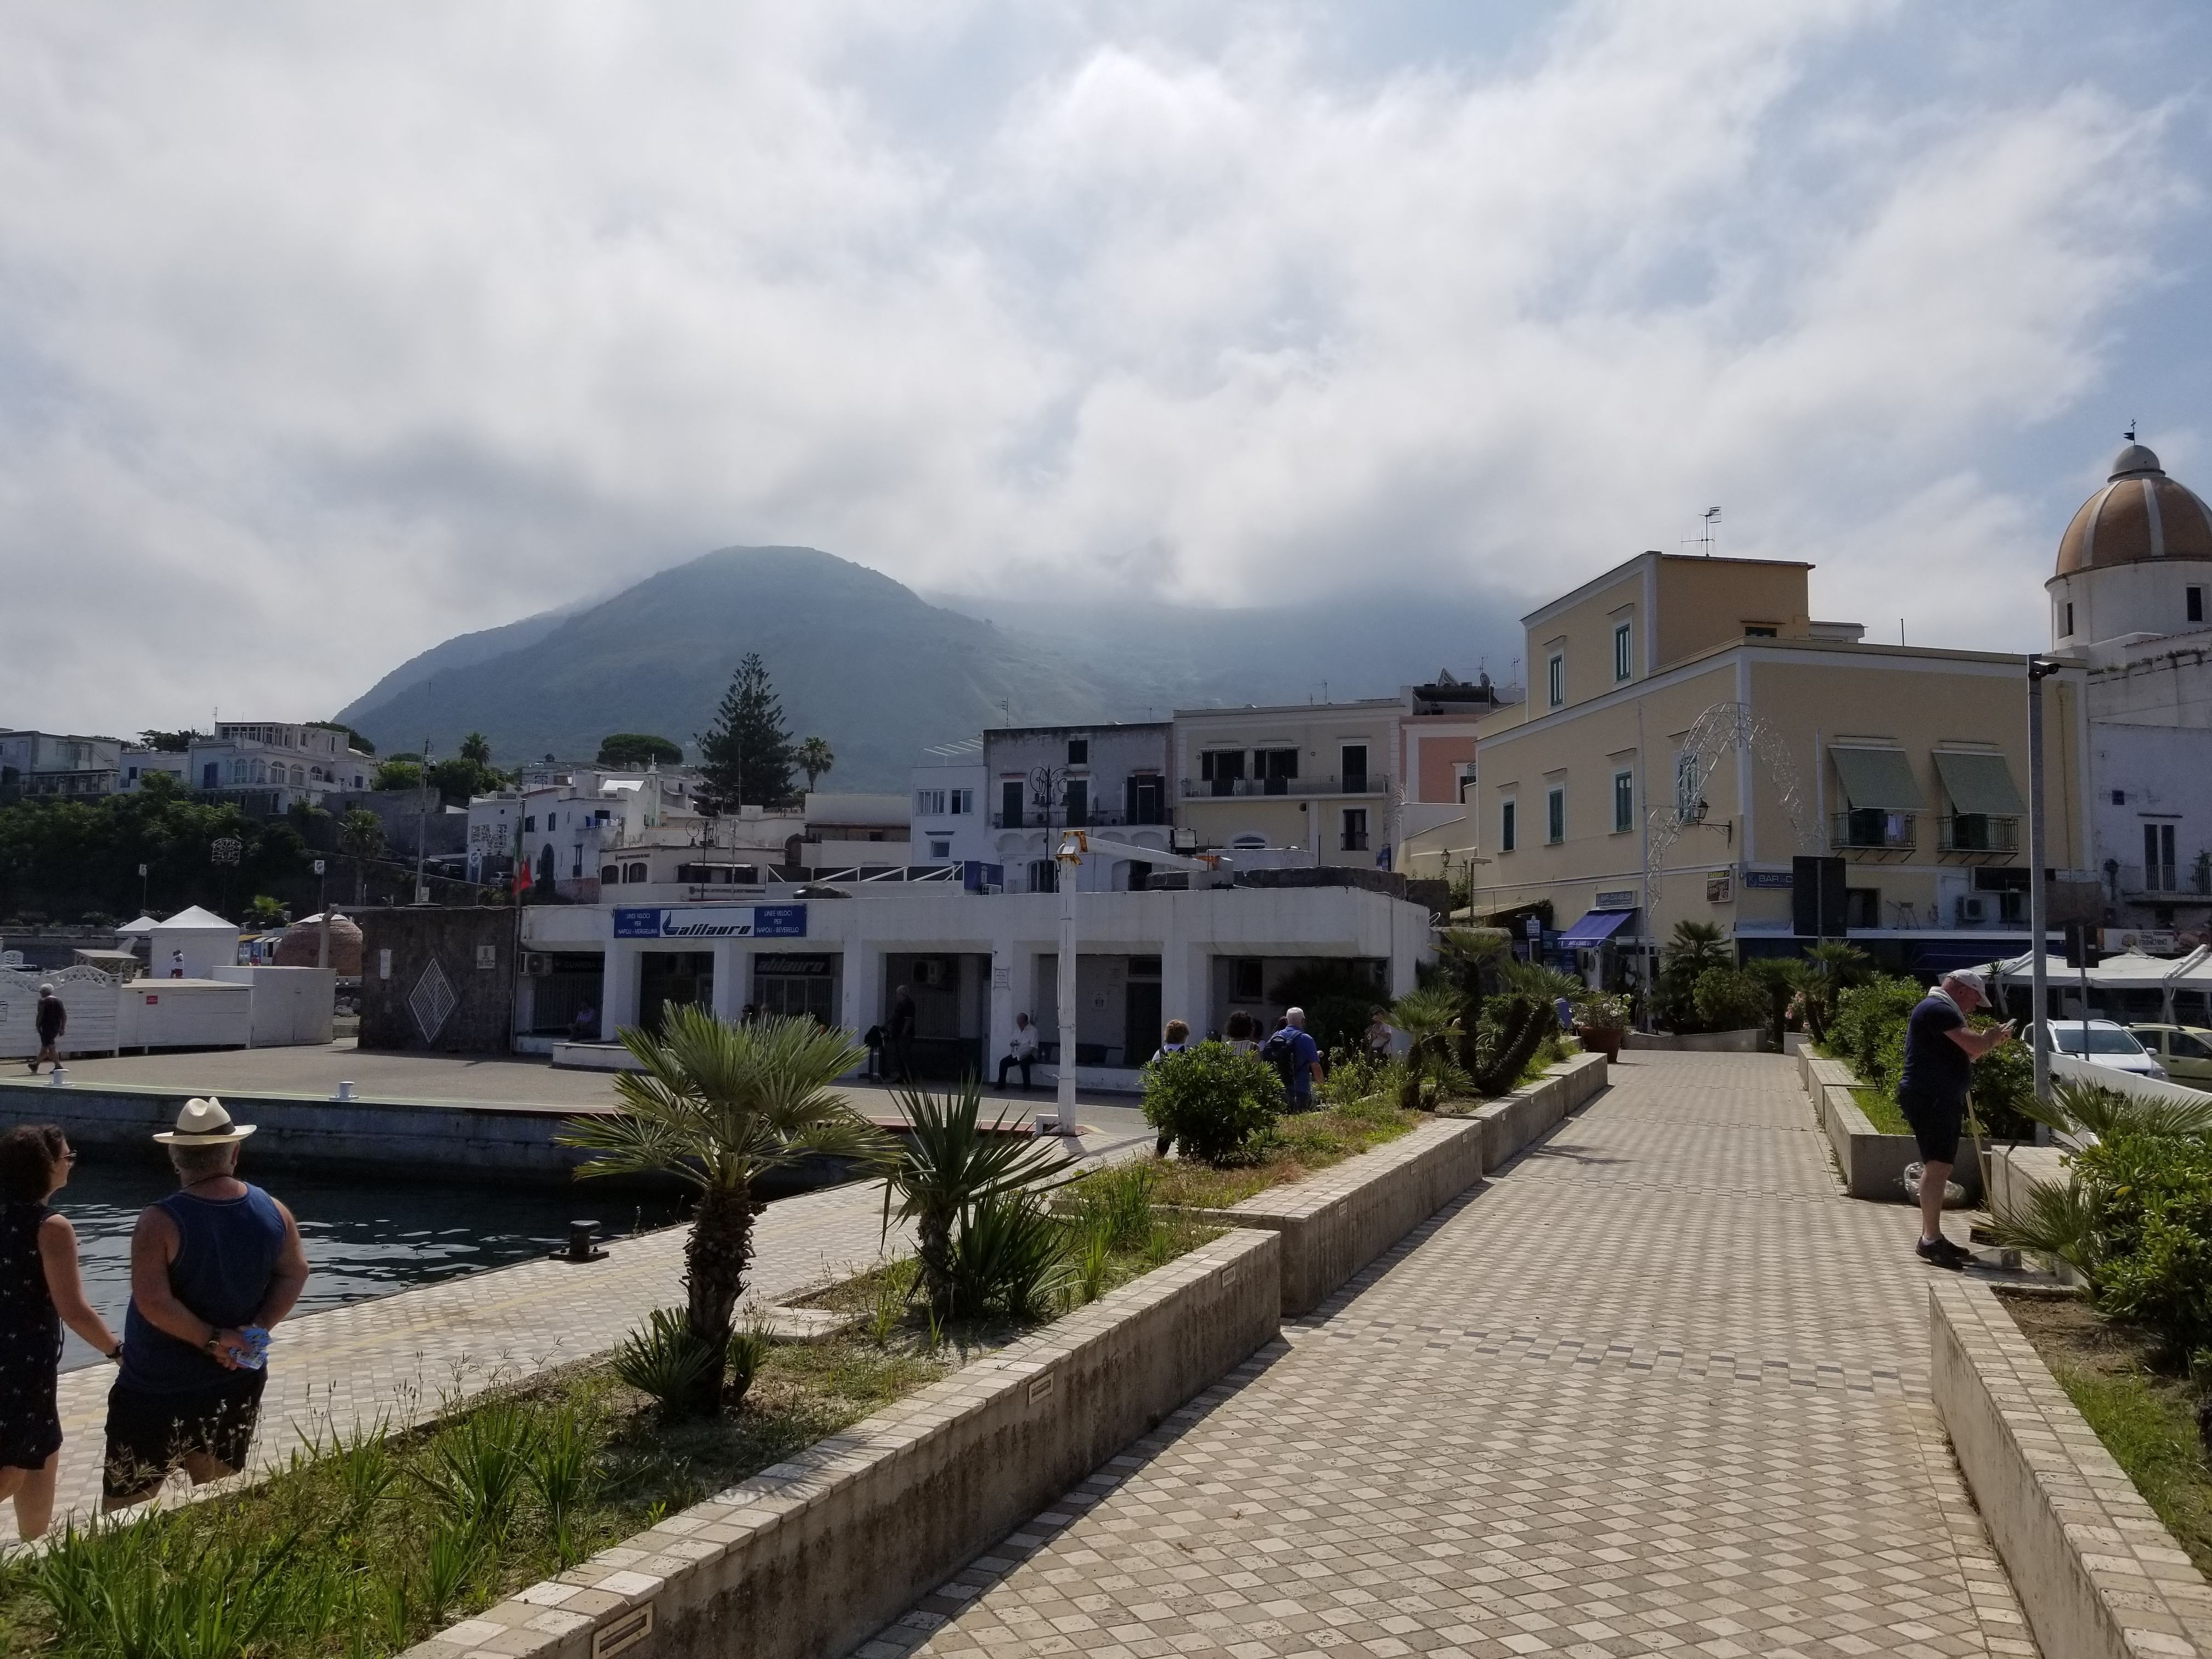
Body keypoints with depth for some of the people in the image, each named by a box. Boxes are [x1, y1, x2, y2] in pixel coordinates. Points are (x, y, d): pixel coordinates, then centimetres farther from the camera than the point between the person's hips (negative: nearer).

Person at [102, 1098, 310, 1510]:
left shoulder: (162, 1222, -18)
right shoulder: (273, 1213, -3)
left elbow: (152, 1301, -24)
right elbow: (294, 1275, 3)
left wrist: (211, 1339, -16)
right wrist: (257, 1330, -4)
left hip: (159, 1391, -4)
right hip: (238, 1385, 5)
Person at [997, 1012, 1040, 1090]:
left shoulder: (1033, 1030, -11)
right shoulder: (1017, 1029, 12)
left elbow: (1033, 1047, -17)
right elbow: (1011, 1042, 19)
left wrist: (1021, 1055, -24)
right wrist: (1013, 1043, -7)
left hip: (1029, 1055, -6)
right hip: (1017, 1054, 6)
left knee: (1024, 1063, -37)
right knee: (1003, 1062, -13)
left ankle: (1027, 1086, -27)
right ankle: (1001, 1084, -4)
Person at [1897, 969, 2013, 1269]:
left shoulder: (1939, 1010, 23)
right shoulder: (1938, 1009, -13)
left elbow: (1964, 1054, 28)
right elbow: (1974, 1045, -20)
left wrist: (1990, 1041, 16)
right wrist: (1993, 1038, 0)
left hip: (1940, 1100, 12)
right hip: (1929, 1098, -12)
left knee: (1936, 1167, 13)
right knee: (1937, 1166, -15)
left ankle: (1930, 1236, 19)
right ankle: (1931, 1240, -16)